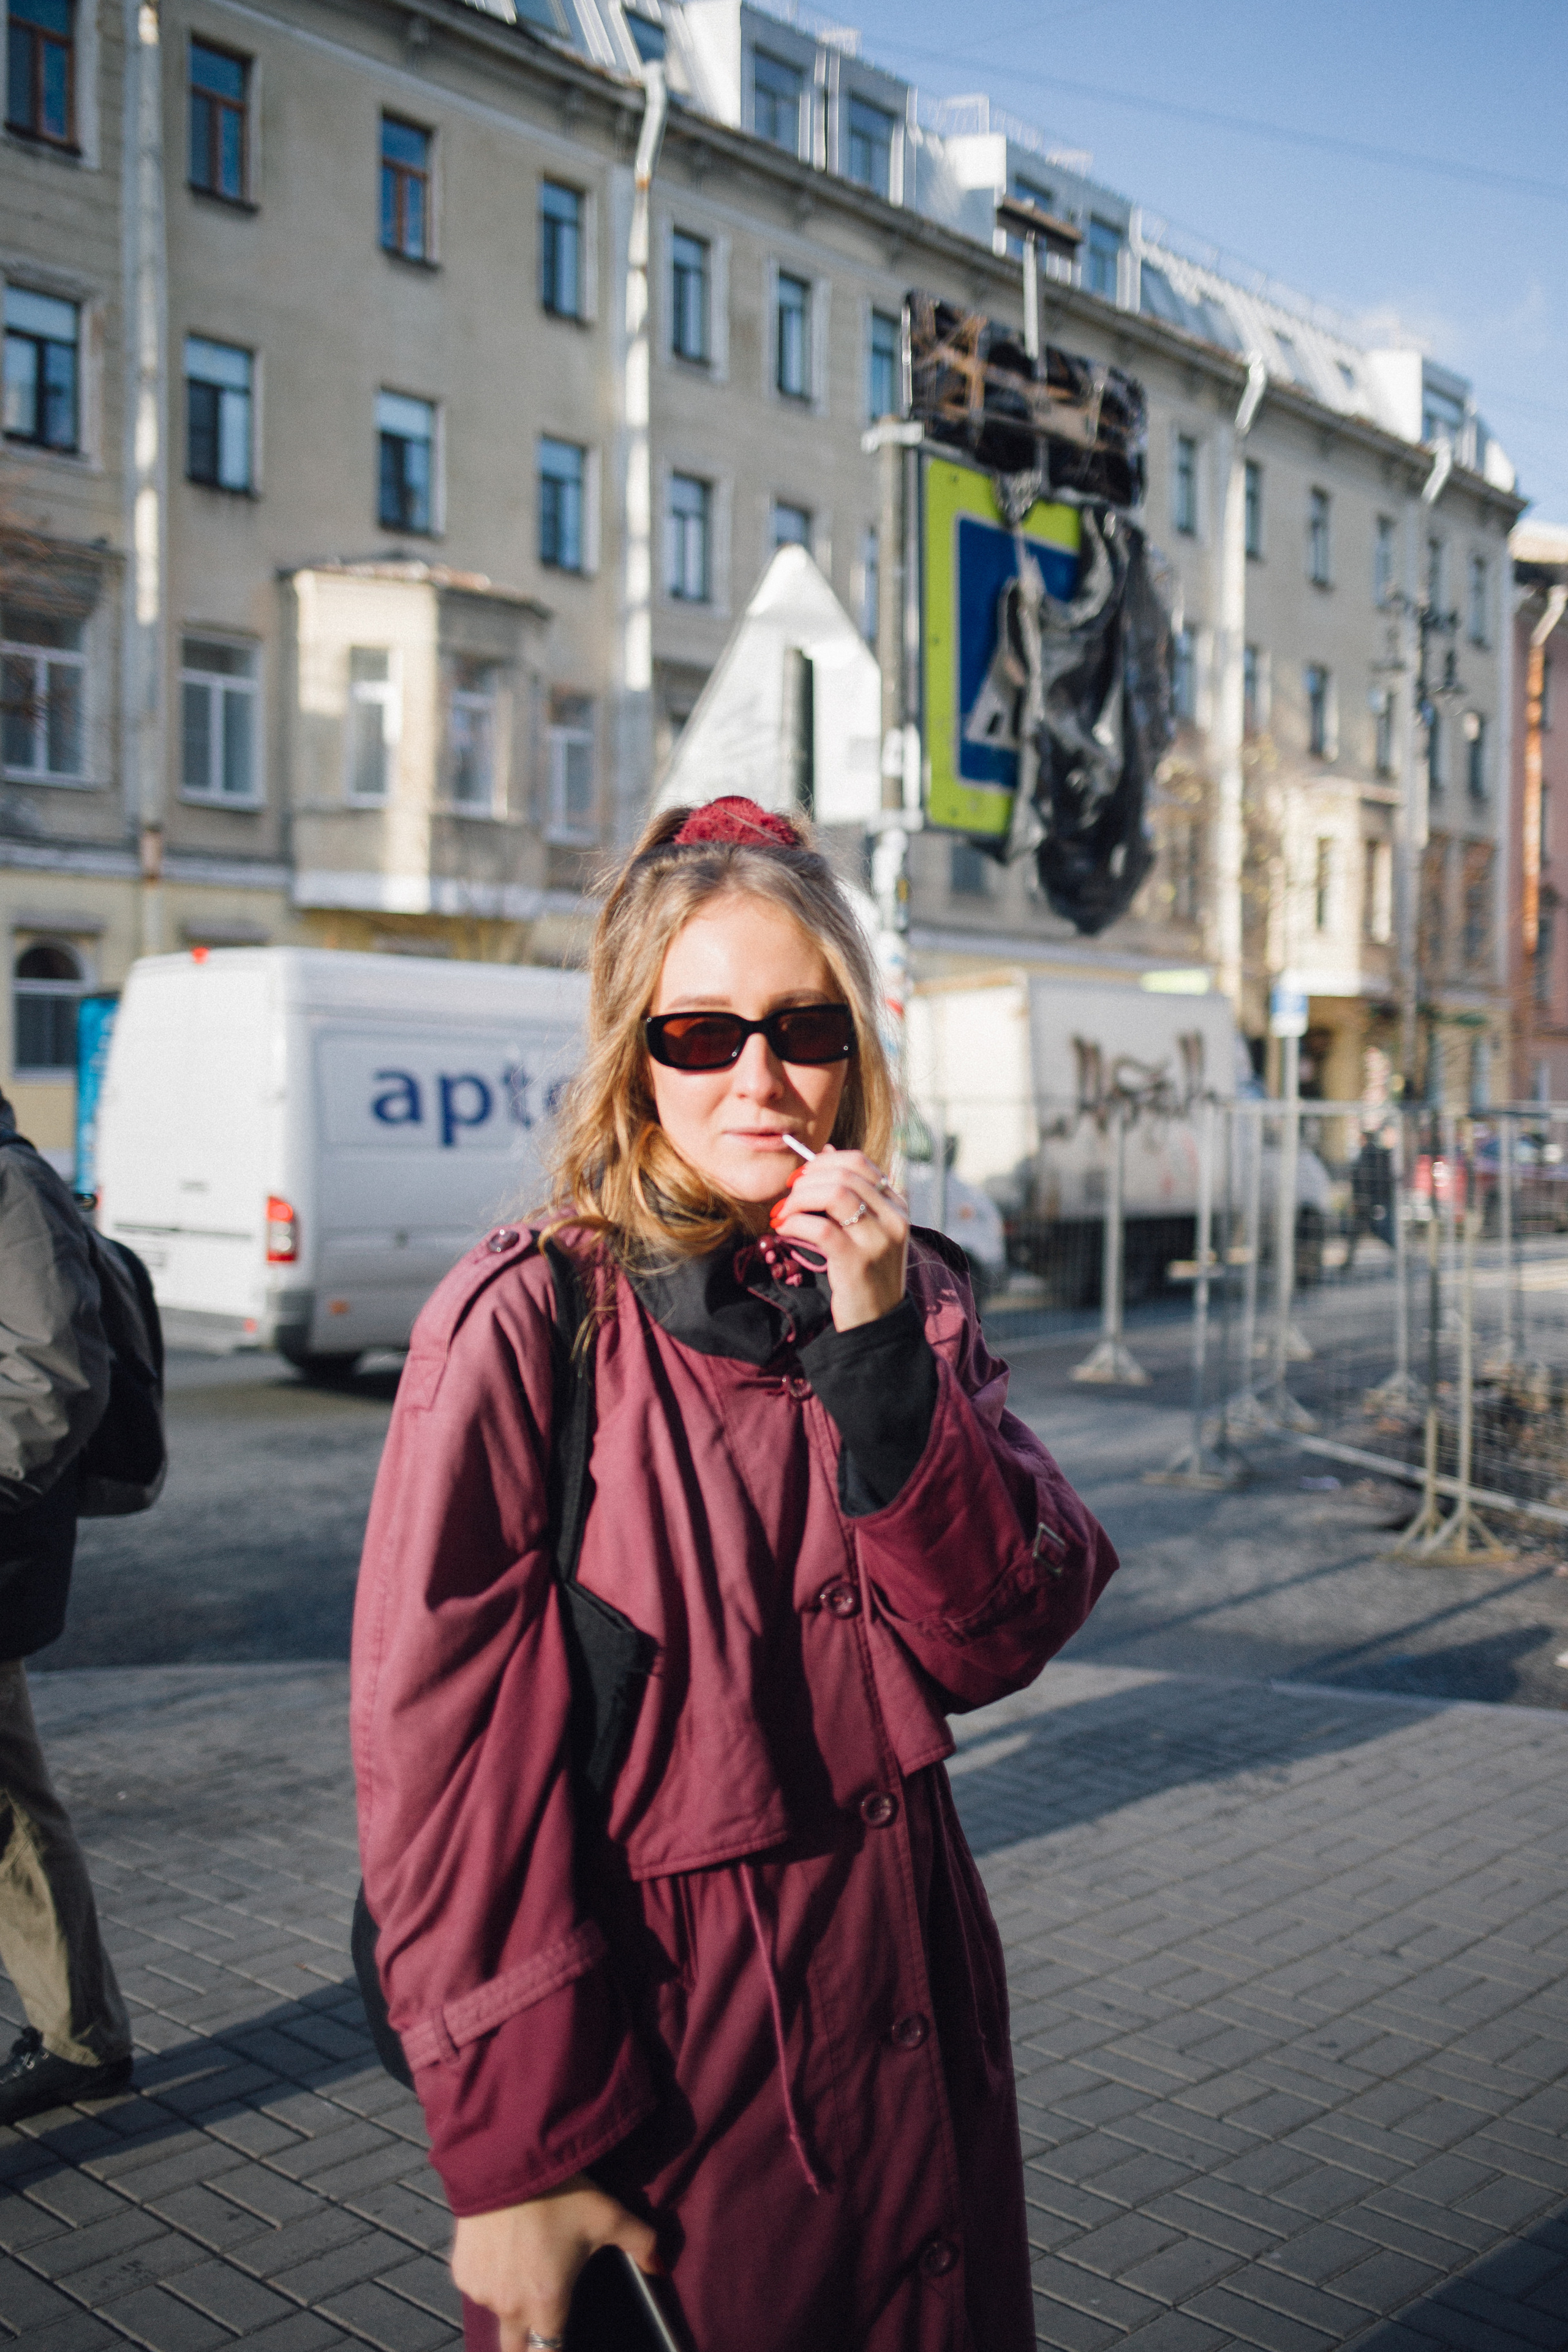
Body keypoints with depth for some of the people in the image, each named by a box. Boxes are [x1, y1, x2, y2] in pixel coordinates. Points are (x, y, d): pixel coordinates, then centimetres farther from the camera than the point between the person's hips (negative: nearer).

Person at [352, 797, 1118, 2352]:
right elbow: (445, 1757, -15)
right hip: (648, 2031, -5)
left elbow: (994, 1643, -9)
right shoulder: (526, 1321, -16)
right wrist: (519, 2152, -15)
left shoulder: (907, 1295, 0)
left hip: (904, 2018, 5)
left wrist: (882, 1349, -20)